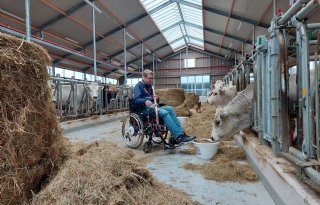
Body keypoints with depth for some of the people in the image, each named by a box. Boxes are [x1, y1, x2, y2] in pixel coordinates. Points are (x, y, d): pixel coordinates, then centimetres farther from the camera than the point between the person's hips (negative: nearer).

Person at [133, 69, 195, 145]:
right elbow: (136, 100, -14)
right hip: (145, 109, -7)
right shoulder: (138, 86, 1)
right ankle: (178, 136, -39)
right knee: (164, 112, -32)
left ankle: (181, 133, -29)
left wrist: (156, 99, 1)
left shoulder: (149, 86, 24)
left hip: (153, 107, 7)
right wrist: (145, 101, -34)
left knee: (170, 109, -20)